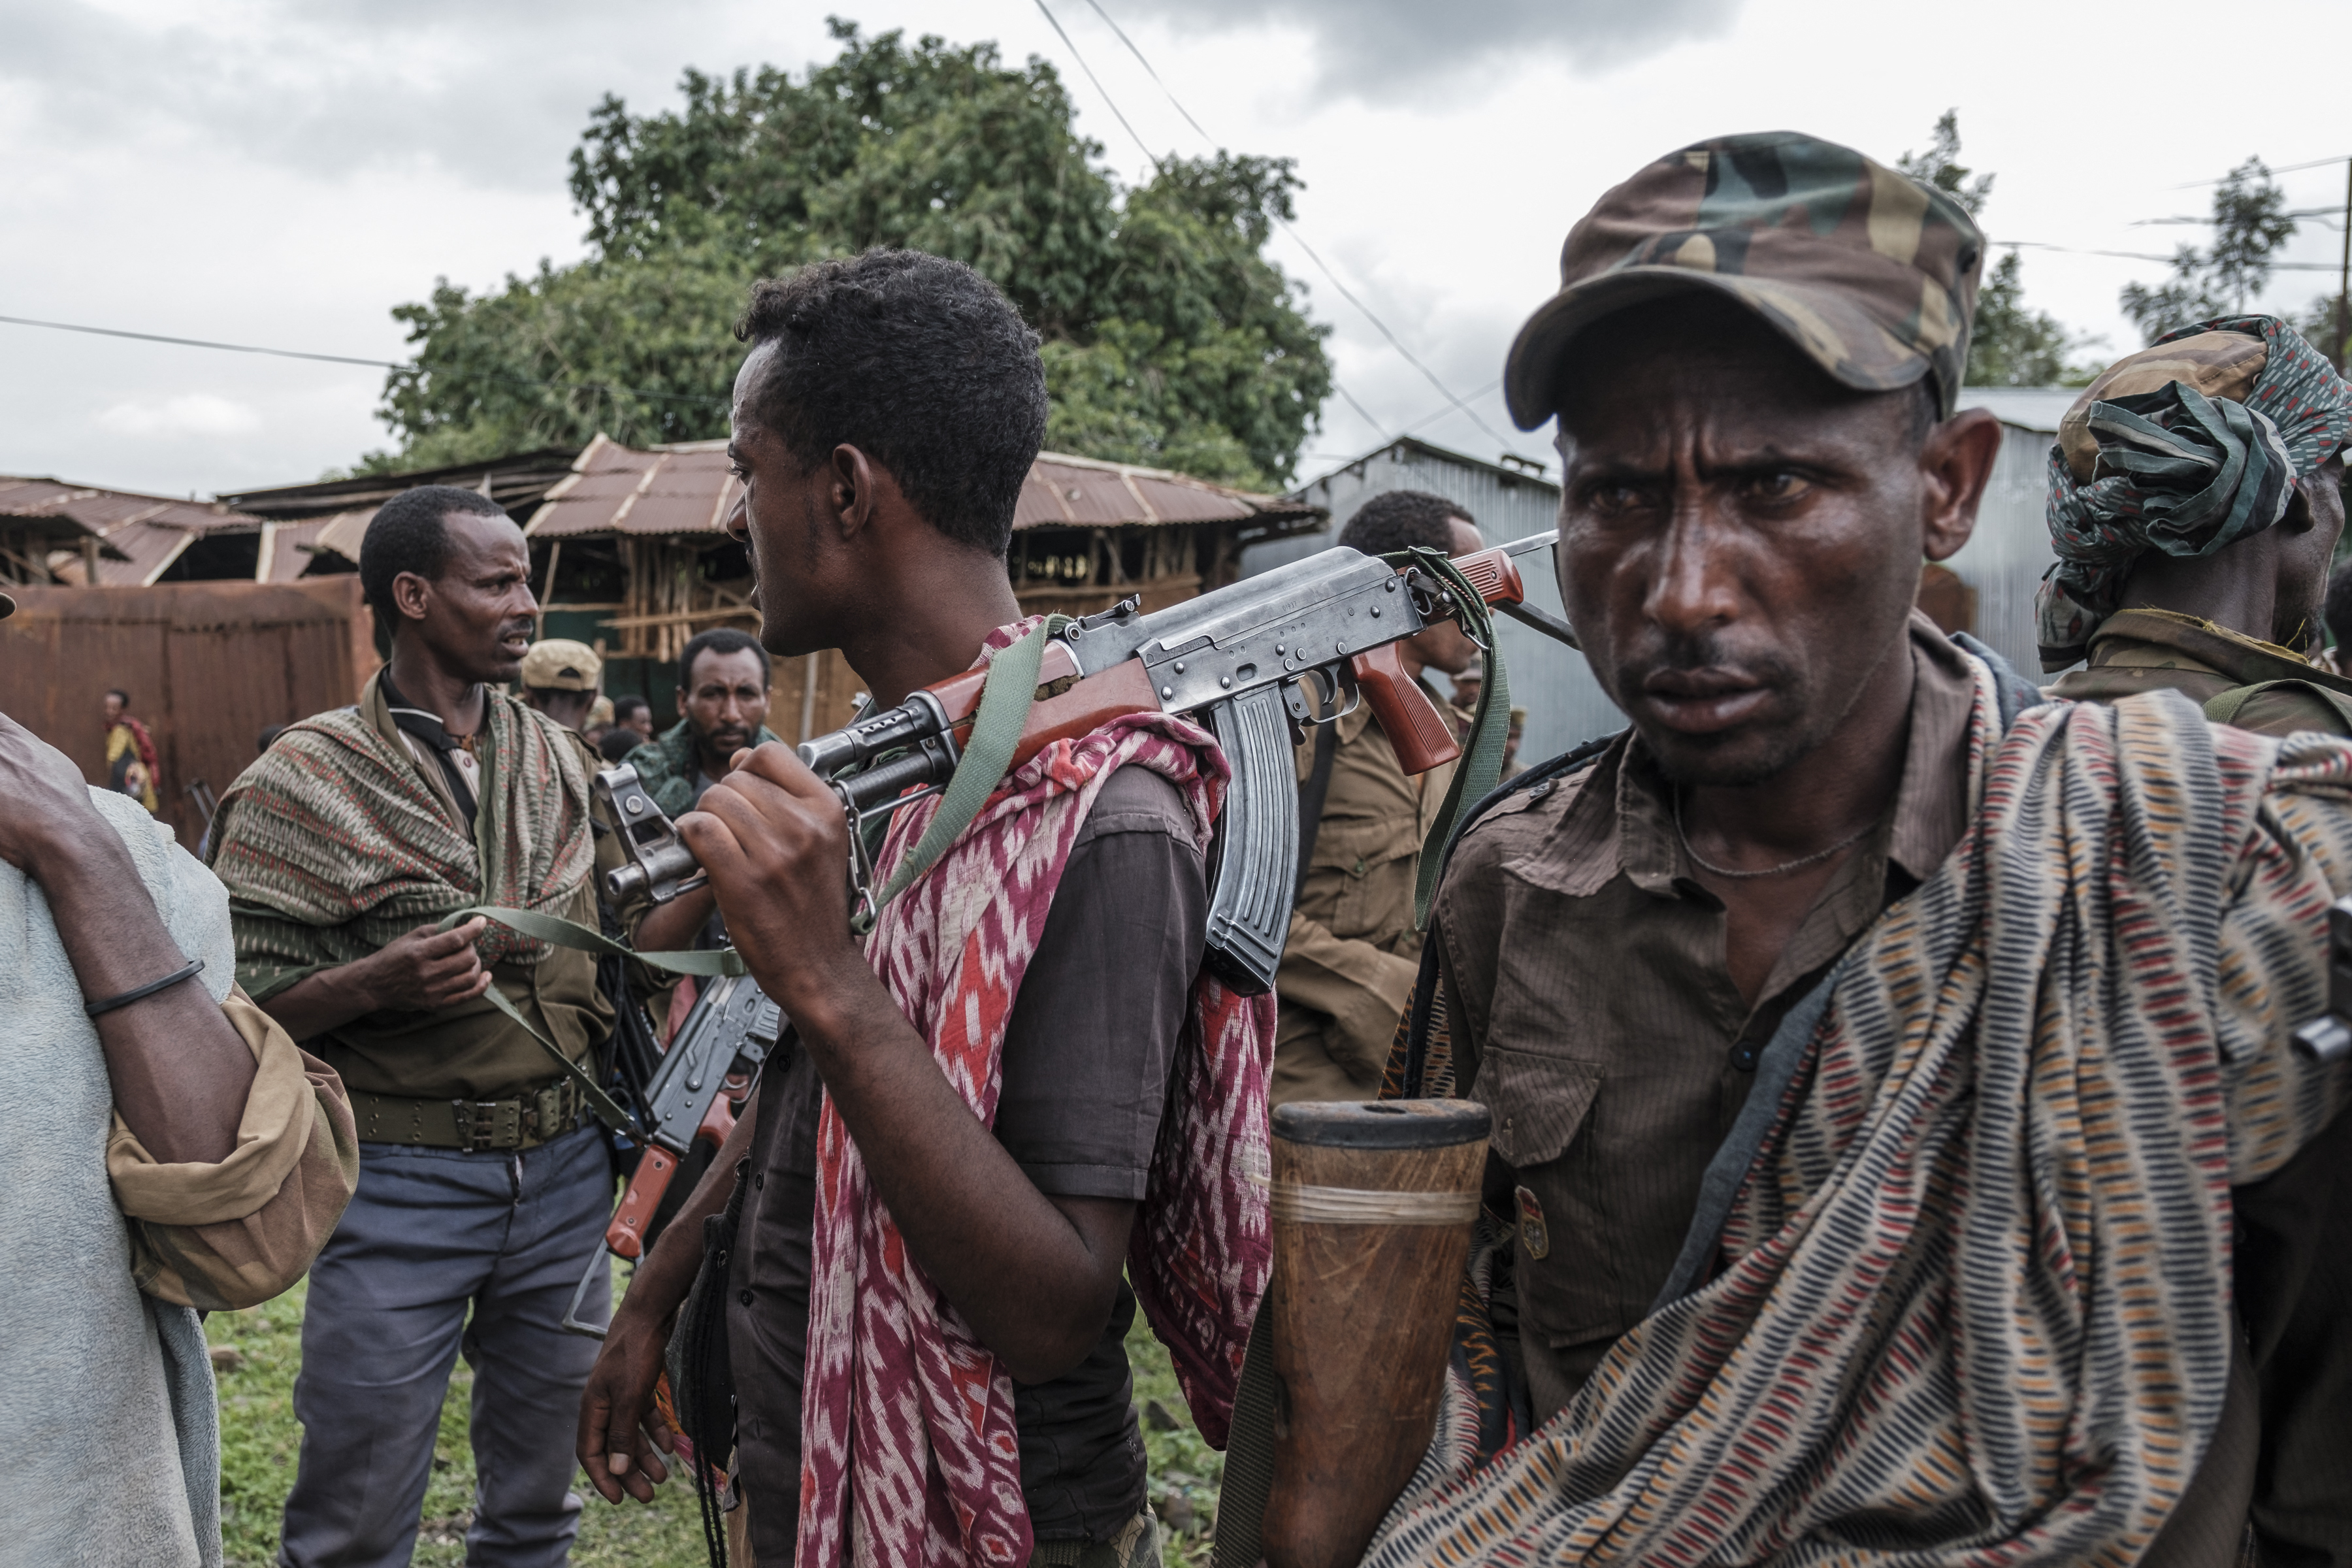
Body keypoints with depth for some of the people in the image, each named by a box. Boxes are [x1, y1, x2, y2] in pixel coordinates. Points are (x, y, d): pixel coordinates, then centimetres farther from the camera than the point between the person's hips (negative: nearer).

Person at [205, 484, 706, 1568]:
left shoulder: (558, 758, 8)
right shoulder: (305, 781, -8)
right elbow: (234, 1007, -10)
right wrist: (381, 981, -24)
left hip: (565, 1165, 5)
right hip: (400, 1183, -4)